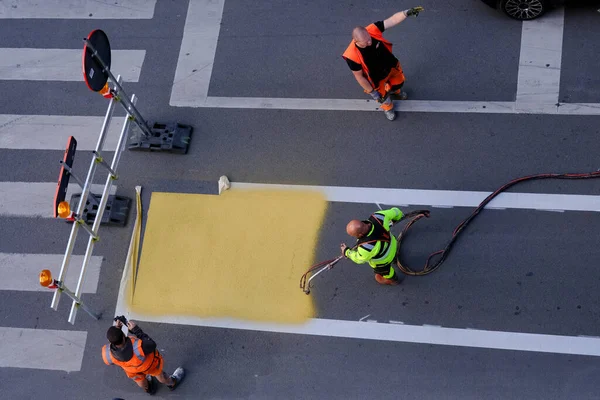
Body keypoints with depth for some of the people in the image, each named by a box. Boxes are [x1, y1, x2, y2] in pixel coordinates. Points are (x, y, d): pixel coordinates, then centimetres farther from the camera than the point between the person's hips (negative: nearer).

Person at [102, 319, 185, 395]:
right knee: (160, 375, 33)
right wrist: (136, 330, -29)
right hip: (149, 364, -3)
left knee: (139, 380, 38)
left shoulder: (107, 354, -39)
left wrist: (115, 328, -22)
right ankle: (172, 383, 65)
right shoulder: (138, 347, -50)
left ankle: (149, 389, 71)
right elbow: (152, 345, -27)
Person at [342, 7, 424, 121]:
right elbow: (359, 77, -27)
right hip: (378, 78, -4)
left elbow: (392, 20, -31)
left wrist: (407, 12, -48)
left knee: (399, 82, 32)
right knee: (383, 96, 25)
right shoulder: (353, 56, -41)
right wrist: (372, 92, -16)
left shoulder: (373, 30, -34)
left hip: (391, 65, 4)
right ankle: (388, 108, 62)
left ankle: (395, 90, 71)